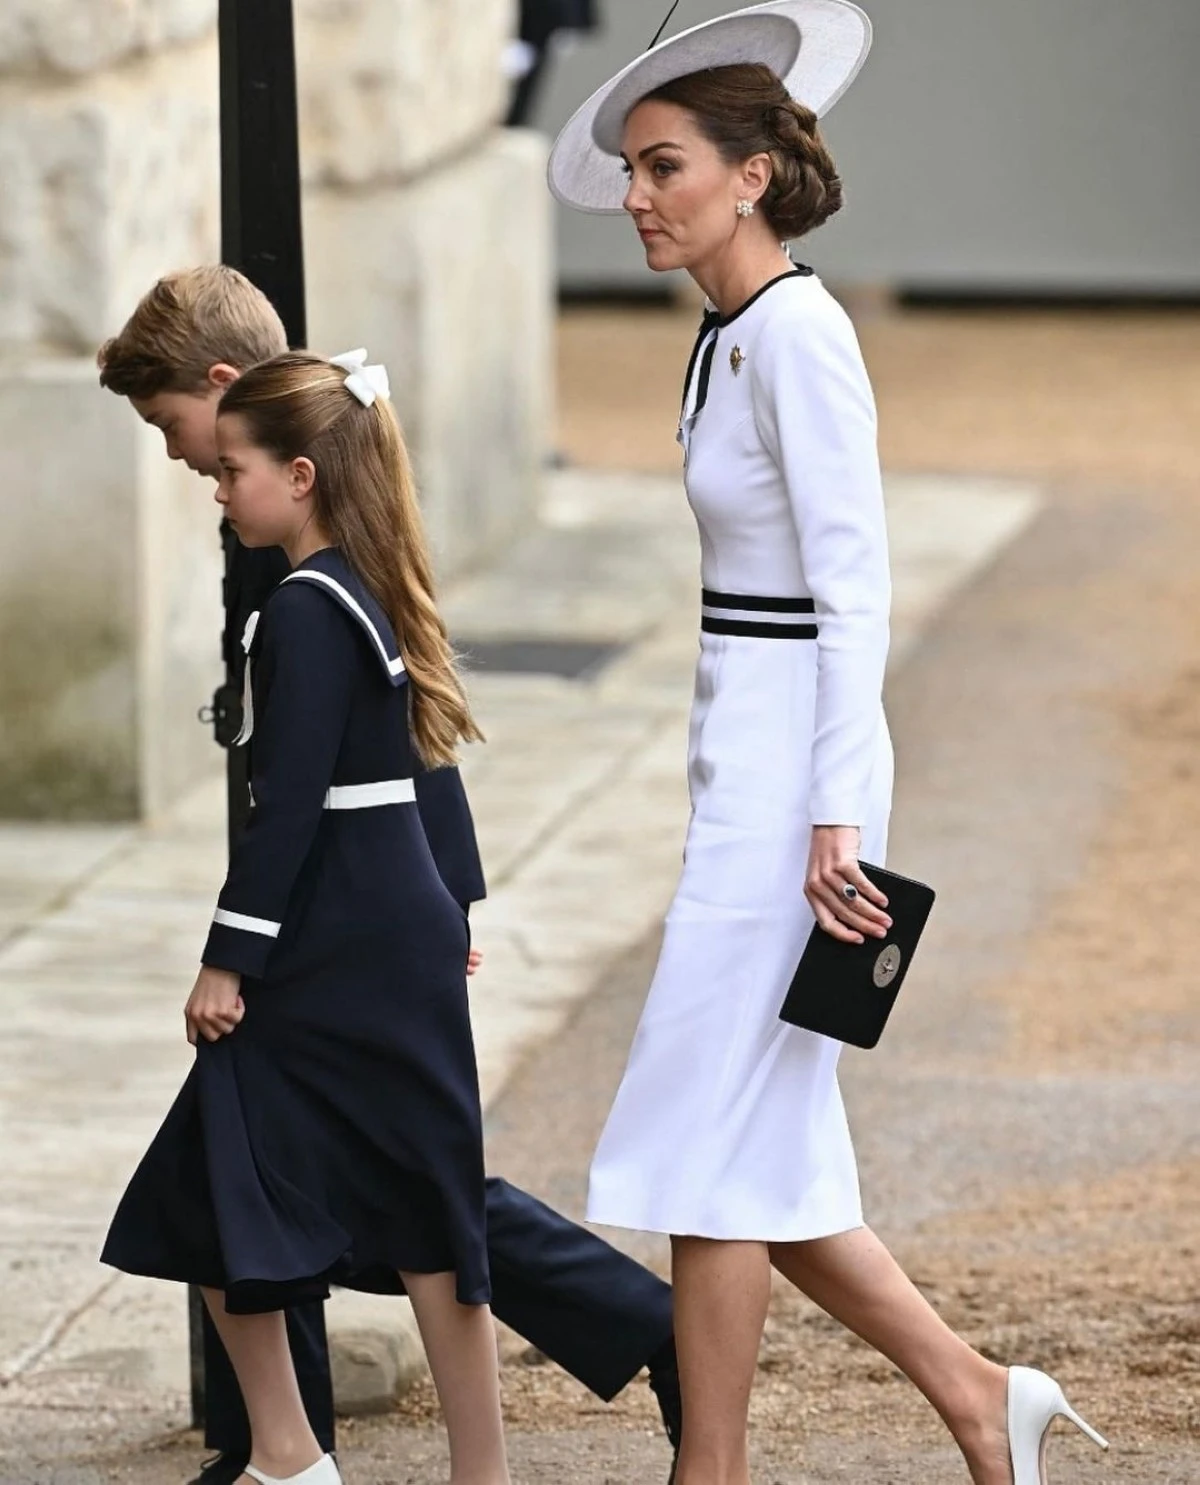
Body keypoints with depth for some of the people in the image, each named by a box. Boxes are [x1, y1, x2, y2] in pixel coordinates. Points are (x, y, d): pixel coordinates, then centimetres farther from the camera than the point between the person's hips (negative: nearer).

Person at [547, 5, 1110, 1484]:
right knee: (758, 1143, 11)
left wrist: (834, 817, -23)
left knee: (714, 1136, -2)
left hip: (791, 773, -10)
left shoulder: (799, 334, -15)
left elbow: (853, 585, -19)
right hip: (743, 763, 10)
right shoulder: (728, 335, 13)